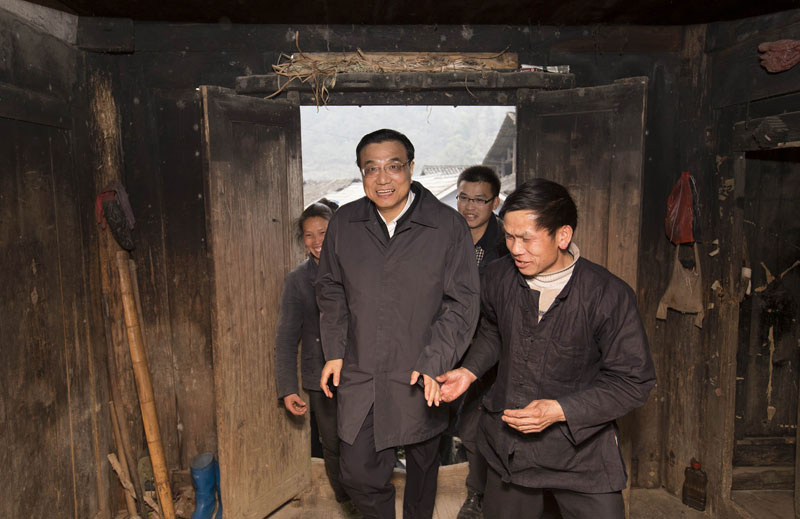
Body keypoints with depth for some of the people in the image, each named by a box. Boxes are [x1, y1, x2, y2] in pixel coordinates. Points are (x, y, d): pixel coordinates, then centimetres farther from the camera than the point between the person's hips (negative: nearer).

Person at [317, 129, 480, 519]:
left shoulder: (448, 226, -10)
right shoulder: (343, 224, 0)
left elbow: (462, 303, -8)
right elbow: (330, 290, 11)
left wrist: (434, 363, -16)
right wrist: (334, 351, 3)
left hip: (421, 375, -1)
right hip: (360, 373, 2)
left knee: (423, 461, 19)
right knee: (357, 471, 5)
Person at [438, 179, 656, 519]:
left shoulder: (608, 294, -20)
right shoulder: (497, 278, -7)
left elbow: (634, 381, -14)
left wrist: (561, 410, -23)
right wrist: (469, 370, -3)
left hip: (582, 449, -3)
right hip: (507, 443, 4)